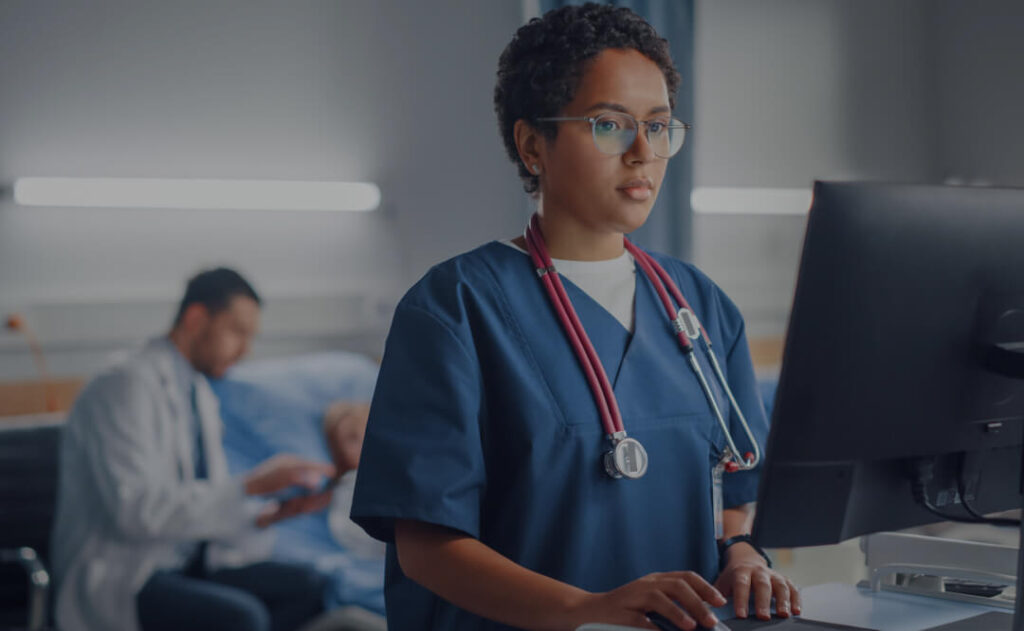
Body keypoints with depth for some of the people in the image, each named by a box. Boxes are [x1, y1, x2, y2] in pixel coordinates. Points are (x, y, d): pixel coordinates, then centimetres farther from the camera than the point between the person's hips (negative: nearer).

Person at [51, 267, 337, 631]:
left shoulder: (200, 396, 16)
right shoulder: (127, 385, -13)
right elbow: (137, 509, -25)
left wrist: (271, 513, -3)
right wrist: (250, 486, -24)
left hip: (188, 565, 9)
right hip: (119, 580, -9)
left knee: (309, 588, -14)